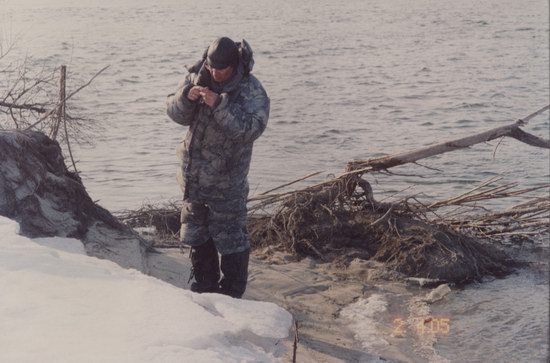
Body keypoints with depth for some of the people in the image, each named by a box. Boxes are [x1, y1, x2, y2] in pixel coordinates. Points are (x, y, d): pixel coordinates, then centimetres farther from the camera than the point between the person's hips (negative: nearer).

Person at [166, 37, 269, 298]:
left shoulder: (252, 92, -16)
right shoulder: (198, 77, -1)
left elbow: (251, 129, -28)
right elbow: (176, 113, 1)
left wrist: (219, 105, -35)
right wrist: (186, 96, -20)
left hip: (226, 181, -6)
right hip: (193, 176, 6)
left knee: (230, 237, -1)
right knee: (196, 233, 19)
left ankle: (232, 292, 14)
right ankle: (204, 286, 36)